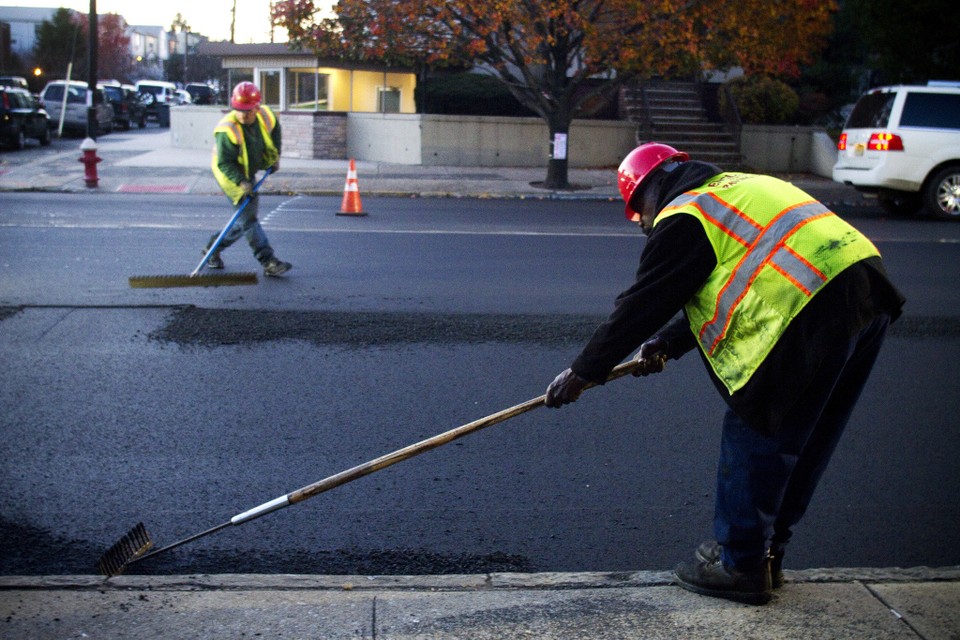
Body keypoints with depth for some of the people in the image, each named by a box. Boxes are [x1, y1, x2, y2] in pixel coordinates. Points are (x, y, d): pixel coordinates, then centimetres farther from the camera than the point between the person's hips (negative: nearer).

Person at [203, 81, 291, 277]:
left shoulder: (266, 117, -11)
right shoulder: (227, 130, -30)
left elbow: (275, 131, 13)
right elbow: (224, 163, -27)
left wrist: (275, 156, 9)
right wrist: (240, 182, -38)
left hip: (248, 173, 7)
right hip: (230, 175, -7)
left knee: (246, 218, 13)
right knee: (248, 217, -12)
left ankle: (213, 248, 28)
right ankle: (268, 262, -14)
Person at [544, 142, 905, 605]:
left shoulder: (683, 216, -1)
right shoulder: (736, 190, 28)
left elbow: (642, 303, 0)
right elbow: (719, 290, 31)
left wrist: (583, 372, 9)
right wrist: (667, 344, 28)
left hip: (815, 315, -10)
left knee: (753, 437, 3)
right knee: (803, 443, 18)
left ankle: (740, 567, 13)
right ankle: (766, 554, 31)